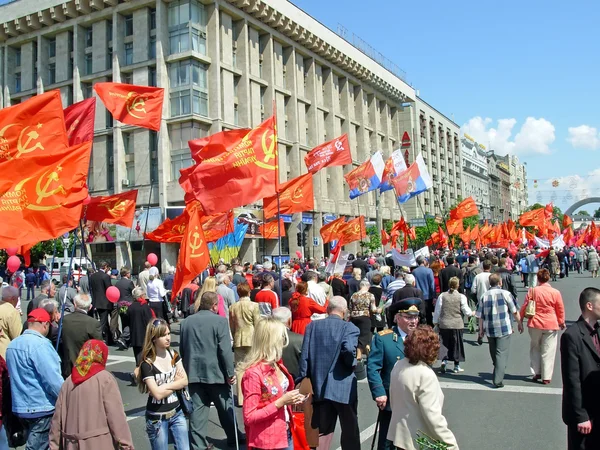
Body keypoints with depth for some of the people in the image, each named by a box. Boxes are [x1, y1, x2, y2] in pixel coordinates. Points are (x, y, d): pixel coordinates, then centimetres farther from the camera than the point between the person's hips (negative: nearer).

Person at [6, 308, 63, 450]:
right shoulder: (40, 344, -19)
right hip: (42, 408, -9)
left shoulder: (13, 344, 8)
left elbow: (15, 376, 16)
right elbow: (53, 379, -21)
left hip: (20, 406, 9)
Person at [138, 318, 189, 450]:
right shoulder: (147, 364, -15)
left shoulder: (173, 355, 1)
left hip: (177, 413, 5)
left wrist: (166, 385, -16)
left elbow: (185, 381, -3)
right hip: (157, 418, -4)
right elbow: (157, 394, -20)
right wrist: (176, 383, -7)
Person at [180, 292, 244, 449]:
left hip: (194, 372, 4)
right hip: (215, 372, -4)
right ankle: (233, 436, 27)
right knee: (225, 406, 13)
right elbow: (225, 350, -15)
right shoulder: (219, 321, -12)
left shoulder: (186, 322, 5)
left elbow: (182, 349, 12)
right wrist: (230, 373, -8)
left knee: (197, 409, 7)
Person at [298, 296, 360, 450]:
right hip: (343, 387, -3)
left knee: (323, 431, 12)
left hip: (319, 387, 4)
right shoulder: (349, 328, -9)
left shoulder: (312, 326, 2)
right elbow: (349, 350, -26)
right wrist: (352, 364, -5)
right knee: (350, 431, 12)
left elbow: (304, 356, -1)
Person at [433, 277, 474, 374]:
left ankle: (444, 361, -6)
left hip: (444, 325, 1)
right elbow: (466, 311, -1)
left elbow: (437, 310, 0)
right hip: (457, 324, -1)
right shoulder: (461, 297, -6)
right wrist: (472, 313, 21)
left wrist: (435, 322, 12)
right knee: (457, 344, 11)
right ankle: (457, 366, 17)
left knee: (446, 344, 14)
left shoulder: (442, 296, -3)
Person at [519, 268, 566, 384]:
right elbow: (560, 310, 4)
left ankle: (536, 372, 19)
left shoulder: (532, 291, -7)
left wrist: (521, 320, 12)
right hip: (551, 325, -1)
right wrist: (561, 322, 20)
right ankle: (546, 377, 9)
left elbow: (524, 306, -2)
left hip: (535, 324, 1)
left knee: (535, 348, 19)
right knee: (548, 351, 6)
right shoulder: (555, 292, -6)